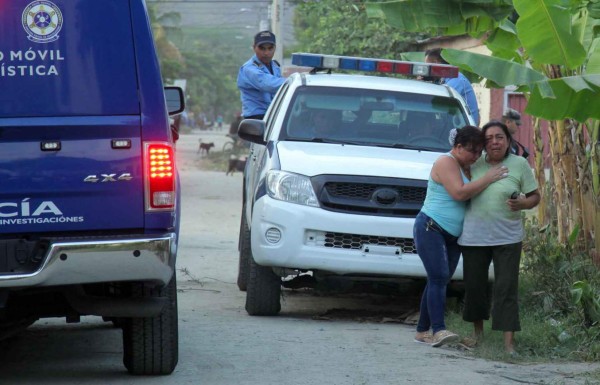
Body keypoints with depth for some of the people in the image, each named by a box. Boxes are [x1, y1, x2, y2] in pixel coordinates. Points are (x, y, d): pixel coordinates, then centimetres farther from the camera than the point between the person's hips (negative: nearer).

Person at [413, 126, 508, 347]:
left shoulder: (467, 168, 17)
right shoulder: (446, 163, -10)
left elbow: (472, 196, 20)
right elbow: (459, 193, -22)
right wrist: (488, 179, -17)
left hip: (453, 236, 9)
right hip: (430, 229, -9)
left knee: (439, 281, 5)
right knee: (439, 278, -18)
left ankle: (423, 331, 7)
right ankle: (438, 330, -26)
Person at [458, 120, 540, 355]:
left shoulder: (520, 164, -2)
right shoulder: (474, 164, 5)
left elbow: (535, 196, 2)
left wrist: (522, 204, -17)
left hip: (507, 238, -3)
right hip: (473, 236, 3)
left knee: (507, 288, -7)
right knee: (474, 285, 10)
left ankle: (509, 342, -9)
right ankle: (478, 333, 28)